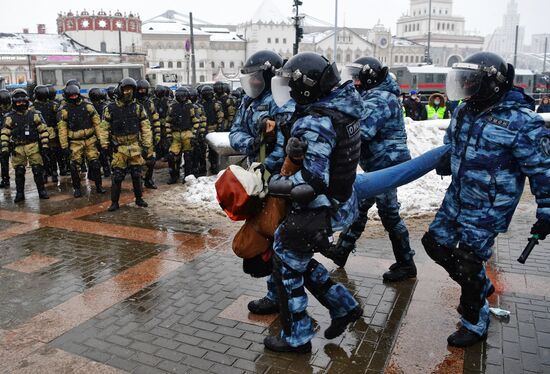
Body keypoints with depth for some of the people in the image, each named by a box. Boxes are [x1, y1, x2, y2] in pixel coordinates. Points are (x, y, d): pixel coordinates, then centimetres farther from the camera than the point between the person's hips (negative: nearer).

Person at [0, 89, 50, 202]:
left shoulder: (34, 114, 2)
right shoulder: (10, 117, 3)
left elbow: (43, 130, 2)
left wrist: (45, 146, -3)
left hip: (33, 146, -1)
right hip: (17, 148, 1)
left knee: (38, 170, 0)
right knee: (19, 172, 5)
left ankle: (42, 190, 14)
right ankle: (19, 193, 17)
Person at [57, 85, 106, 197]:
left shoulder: (87, 106, 2)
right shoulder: (63, 110, -3)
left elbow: (97, 122, 6)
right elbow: (62, 130, -4)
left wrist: (100, 137, 1)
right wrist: (64, 146, -7)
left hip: (90, 140, 2)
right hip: (75, 142, -1)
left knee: (95, 163, 1)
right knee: (75, 166, -1)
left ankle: (99, 186, 14)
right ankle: (77, 188, 14)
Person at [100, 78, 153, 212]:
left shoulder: (138, 108, 2)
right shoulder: (111, 108, -1)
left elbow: (146, 128, 2)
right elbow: (105, 127, 3)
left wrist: (147, 146, -2)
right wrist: (105, 144, 0)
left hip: (135, 146, 1)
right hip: (119, 148, -1)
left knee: (136, 174, 10)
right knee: (117, 176, 0)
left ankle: (139, 198, 26)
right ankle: (114, 202, 11)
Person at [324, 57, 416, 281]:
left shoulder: (378, 99, -19)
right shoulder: (375, 96, 15)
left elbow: (361, 131, -31)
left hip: (386, 164, -11)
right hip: (379, 165, 11)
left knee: (388, 213, -2)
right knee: (359, 205, 16)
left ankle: (406, 265, 12)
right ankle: (341, 251, 28)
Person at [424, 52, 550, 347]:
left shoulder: (521, 121, -20)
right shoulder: (464, 112, 2)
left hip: (488, 209, -8)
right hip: (457, 199, 8)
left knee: (468, 263, -3)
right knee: (436, 242, 15)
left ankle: (475, 324, 22)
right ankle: (480, 285, 38)